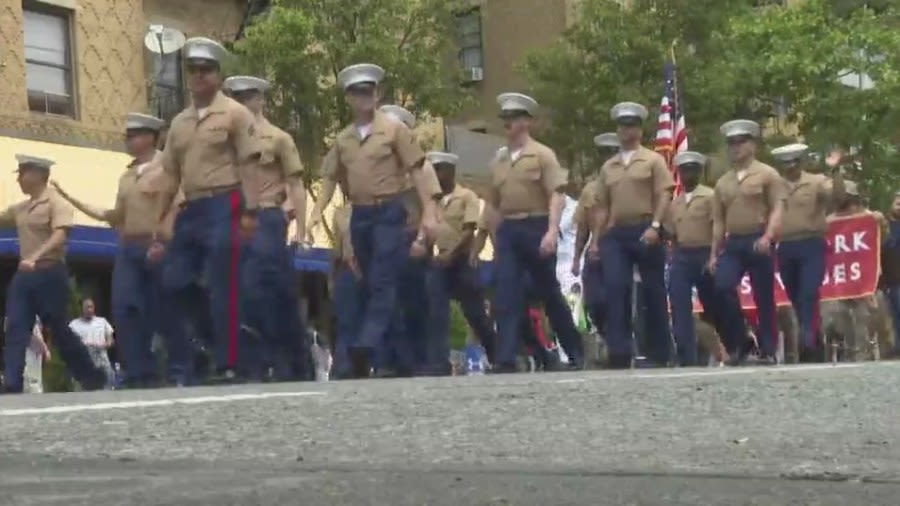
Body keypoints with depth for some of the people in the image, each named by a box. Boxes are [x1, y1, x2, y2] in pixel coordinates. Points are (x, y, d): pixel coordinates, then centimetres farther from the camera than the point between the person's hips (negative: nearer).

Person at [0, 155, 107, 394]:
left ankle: (92, 377, 13)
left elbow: (59, 236, -21)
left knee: (59, 329, -1)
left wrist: (34, 258, -34)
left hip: (49, 273, -7)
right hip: (24, 274, 7)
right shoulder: (19, 209, 16)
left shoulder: (56, 203, -8)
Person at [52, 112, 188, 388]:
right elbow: (116, 217, 17)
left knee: (166, 313, -4)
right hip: (129, 249, 7)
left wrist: (164, 241, -19)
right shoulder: (126, 176, 19)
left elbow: (178, 206, -12)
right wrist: (71, 199, 15)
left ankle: (179, 374, 5)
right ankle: (140, 375, 4)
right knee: (125, 311, -1)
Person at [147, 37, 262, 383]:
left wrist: (249, 211, -16)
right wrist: (158, 222, 13)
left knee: (222, 287, -6)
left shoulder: (234, 114, 1)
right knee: (174, 281, 3)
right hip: (191, 210, 6)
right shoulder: (179, 123, 17)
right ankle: (204, 342, 18)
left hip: (223, 207, -6)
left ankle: (226, 365, -1)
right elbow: (171, 176, 17)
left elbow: (248, 166, -6)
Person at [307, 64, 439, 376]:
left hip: (389, 213, -6)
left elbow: (415, 171, -4)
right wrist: (318, 212, 1)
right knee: (372, 285, 8)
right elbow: (332, 177, 14)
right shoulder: (343, 138, 12)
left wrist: (429, 211, -11)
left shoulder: (394, 129, -2)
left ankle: (367, 347, -22)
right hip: (359, 216, 6)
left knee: (383, 283, -13)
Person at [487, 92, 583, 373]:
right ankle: (506, 359, -11)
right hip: (507, 231, 4)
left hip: (536, 228, -4)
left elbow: (556, 195, -9)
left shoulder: (542, 154, -1)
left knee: (549, 293, 5)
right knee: (505, 293, -9)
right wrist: (494, 232, 14)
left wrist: (552, 231, -21)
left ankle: (575, 352, 22)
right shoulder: (498, 159, 13)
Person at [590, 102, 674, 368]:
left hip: (645, 232, -3)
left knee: (653, 292, 2)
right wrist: (596, 239, 7)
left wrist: (655, 226, -18)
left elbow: (664, 195, -5)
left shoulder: (653, 160, 5)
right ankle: (619, 352, -11)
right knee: (615, 289, -10)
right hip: (615, 234, 3)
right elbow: (601, 206, 15)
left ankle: (659, 353, 12)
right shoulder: (608, 166, 16)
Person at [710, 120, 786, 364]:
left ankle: (768, 351, 8)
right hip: (732, 244, 4)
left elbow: (777, 209, -6)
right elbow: (718, 220, 16)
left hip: (758, 242, -4)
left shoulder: (768, 174, 2)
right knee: (721, 288, -15)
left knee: (763, 298, 0)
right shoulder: (723, 182, 16)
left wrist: (767, 236, -21)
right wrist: (714, 253, 10)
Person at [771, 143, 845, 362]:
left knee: (809, 295, -16)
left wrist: (835, 170, -23)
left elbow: (838, 194, -14)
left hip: (811, 246, -4)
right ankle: (815, 348, 19)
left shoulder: (817, 182, 2)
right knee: (796, 299, 9)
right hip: (785, 249, 4)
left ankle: (807, 343, -17)